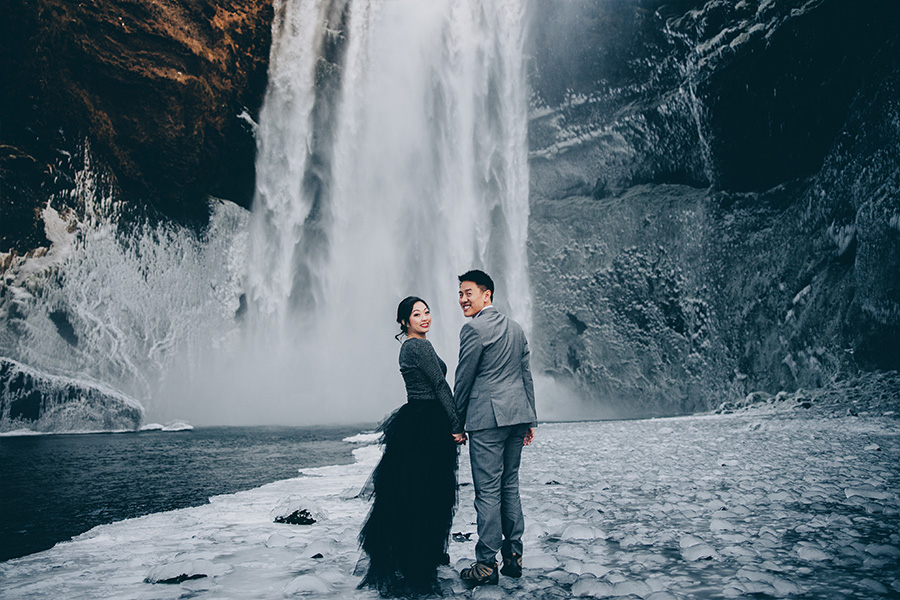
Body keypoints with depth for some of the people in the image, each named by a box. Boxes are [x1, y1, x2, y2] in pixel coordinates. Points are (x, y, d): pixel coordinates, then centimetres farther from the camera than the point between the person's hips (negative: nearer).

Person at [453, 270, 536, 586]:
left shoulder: (474, 329, -10)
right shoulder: (516, 328, 15)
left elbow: (463, 379, -6)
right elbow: (526, 376, 16)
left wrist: (457, 423, 3)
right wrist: (530, 420, 19)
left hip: (487, 417, -8)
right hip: (516, 414, 8)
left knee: (488, 491, -3)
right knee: (509, 486, 14)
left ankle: (486, 565, 4)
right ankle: (514, 556, 20)